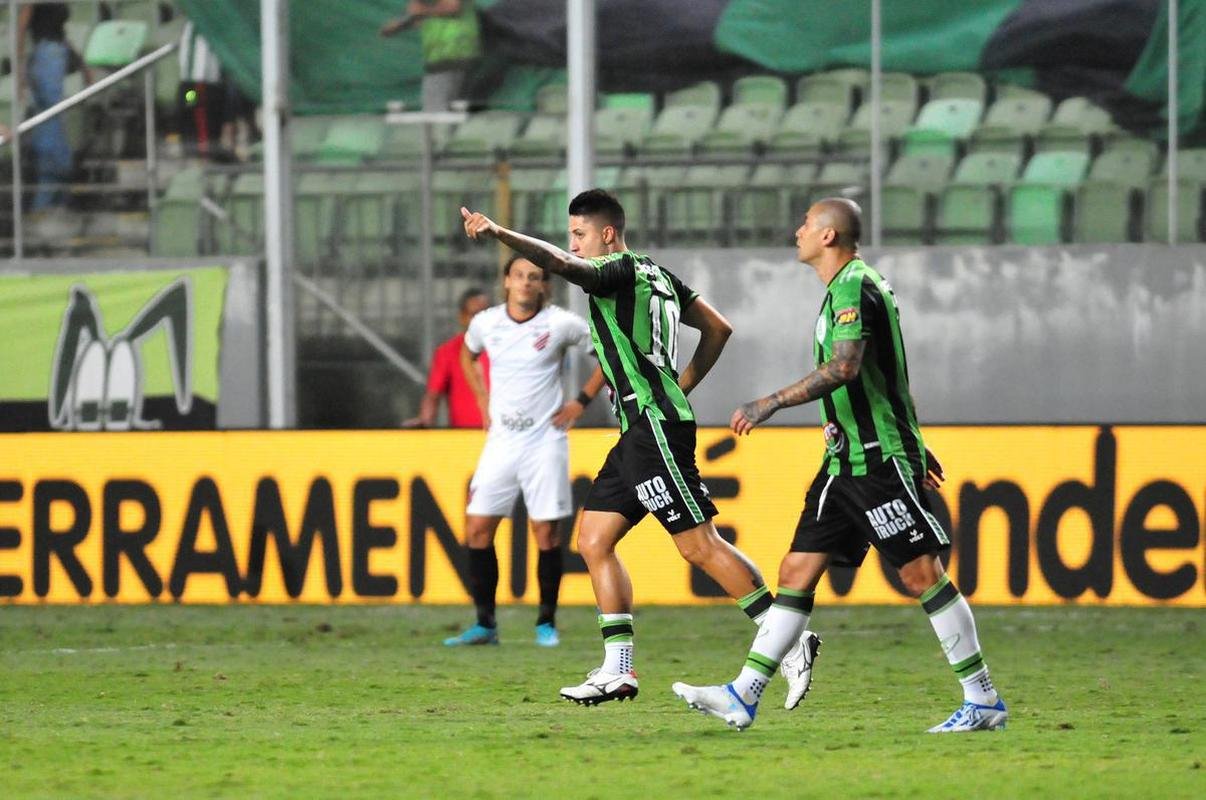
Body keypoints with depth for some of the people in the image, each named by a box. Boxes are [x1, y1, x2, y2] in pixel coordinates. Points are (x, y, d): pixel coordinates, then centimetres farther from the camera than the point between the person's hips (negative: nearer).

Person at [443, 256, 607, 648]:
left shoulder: (561, 324, -8)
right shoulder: (485, 323, 2)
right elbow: (468, 354, 25)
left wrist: (582, 400, -1)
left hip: (545, 440, -3)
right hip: (500, 440, 3)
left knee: (546, 531, -3)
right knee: (478, 528, -3)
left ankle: (546, 623, 9)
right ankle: (485, 623, 5)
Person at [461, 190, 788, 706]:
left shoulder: (619, 271, -8)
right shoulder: (656, 274, 18)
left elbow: (560, 262, -27)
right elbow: (718, 329, 23)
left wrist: (499, 233, -37)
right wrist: (680, 387, 20)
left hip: (655, 426, -10)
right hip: (641, 430, 10)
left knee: (699, 545, -9)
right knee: (594, 541, 8)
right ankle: (617, 670, 5)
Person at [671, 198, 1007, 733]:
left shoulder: (854, 287, -13)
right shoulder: (848, 287, 18)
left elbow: (845, 367, -28)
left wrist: (772, 403, -26)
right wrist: (913, 446, 31)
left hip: (879, 462, -10)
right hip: (846, 462, 10)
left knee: (922, 574, -8)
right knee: (796, 574, 6)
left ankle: (983, 701, -3)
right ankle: (743, 697, 5)